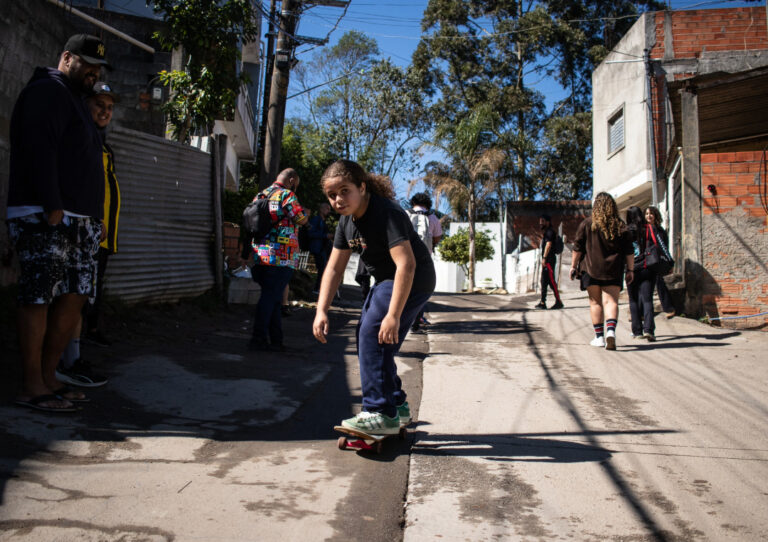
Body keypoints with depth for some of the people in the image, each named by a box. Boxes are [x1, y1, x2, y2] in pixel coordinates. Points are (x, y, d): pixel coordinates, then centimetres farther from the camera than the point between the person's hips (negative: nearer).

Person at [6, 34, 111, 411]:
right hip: (45, 216, -10)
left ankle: (47, 377, 14)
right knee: (38, 297, -8)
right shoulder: (46, 91, -2)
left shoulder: (75, 100, 28)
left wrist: (95, 218, 17)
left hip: (80, 220, 10)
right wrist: (52, 207, -22)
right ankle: (32, 388, -3)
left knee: (75, 296, 6)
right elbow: (39, 150, -15)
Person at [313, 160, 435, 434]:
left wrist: (393, 315, -38)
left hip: (412, 281, -10)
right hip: (385, 280, 10)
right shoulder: (347, 221, 2)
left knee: (374, 334, -19)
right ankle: (396, 405, 23)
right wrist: (321, 311, -6)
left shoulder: (386, 213, -26)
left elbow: (406, 265, -34)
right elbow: (334, 268, 4)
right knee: (366, 337, 11)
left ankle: (382, 414, -13)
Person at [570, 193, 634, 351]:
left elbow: (577, 248, 0)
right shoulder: (621, 226, 5)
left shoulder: (586, 224, 0)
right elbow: (629, 252, 6)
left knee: (595, 302, 7)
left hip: (591, 269, -1)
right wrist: (630, 270, 12)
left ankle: (599, 337, 9)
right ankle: (611, 330, -23)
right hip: (614, 271, 1)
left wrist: (573, 266, 8)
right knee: (611, 301, -1)